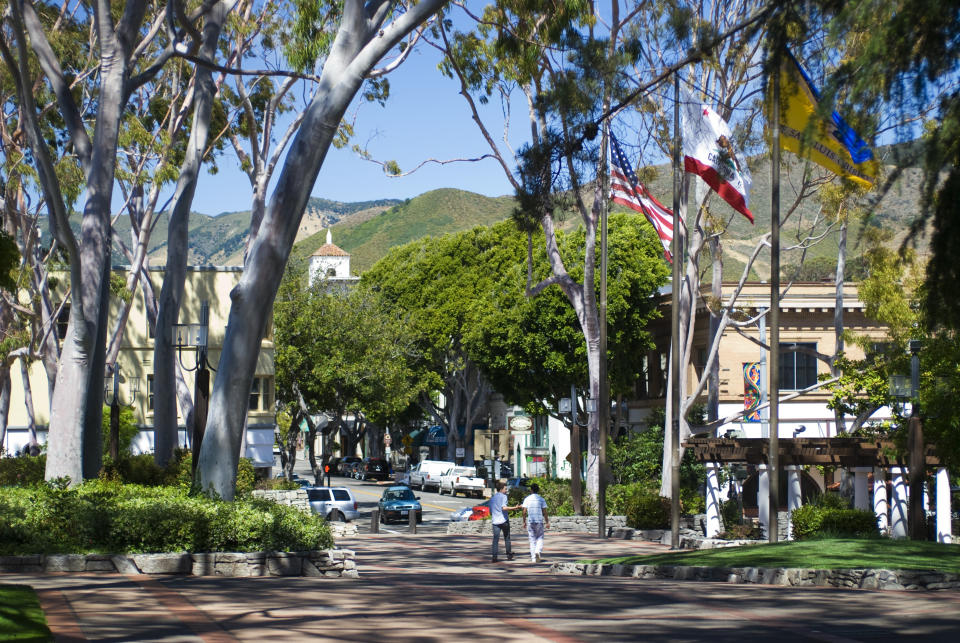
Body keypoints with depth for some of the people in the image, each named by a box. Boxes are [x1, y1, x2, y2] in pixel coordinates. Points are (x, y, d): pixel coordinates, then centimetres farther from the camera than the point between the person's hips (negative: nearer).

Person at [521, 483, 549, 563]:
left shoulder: (527, 499, 0)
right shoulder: (541, 499, -1)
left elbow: (524, 512, -3)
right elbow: (544, 512, -3)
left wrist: (524, 522, 8)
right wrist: (547, 522, 5)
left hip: (530, 522, 1)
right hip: (539, 521, -1)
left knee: (532, 540, 8)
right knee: (540, 538, 10)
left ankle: (533, 558, 7)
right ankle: (537, 552, -15)